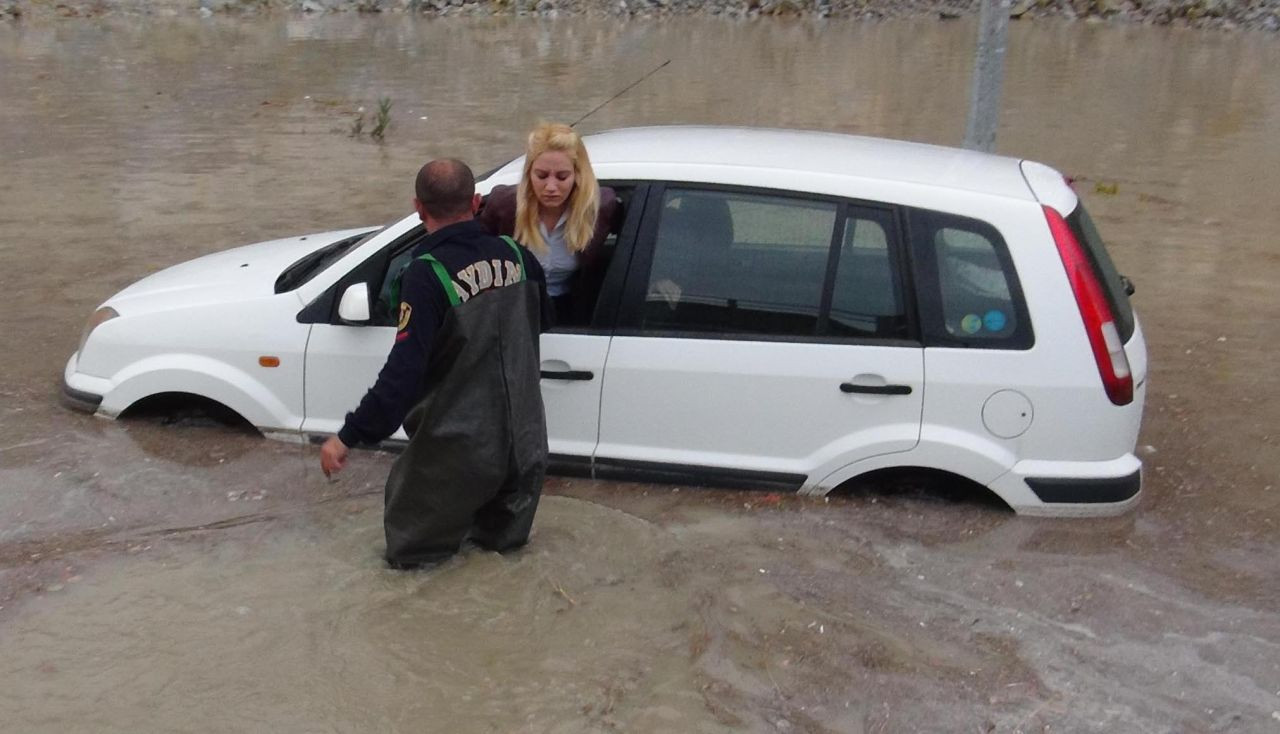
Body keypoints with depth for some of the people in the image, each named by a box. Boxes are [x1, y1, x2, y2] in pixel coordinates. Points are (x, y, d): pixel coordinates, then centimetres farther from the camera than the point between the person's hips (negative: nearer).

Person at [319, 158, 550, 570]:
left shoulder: (427, 274, -21)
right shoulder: (515, 255, -3)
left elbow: (403, 373, -26)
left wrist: (349, 438, -20)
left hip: (458, 445, -6)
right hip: (522, 435, 6)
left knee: (411, 542, 19)